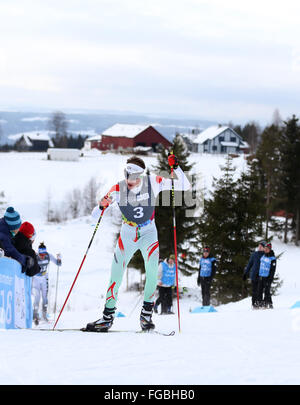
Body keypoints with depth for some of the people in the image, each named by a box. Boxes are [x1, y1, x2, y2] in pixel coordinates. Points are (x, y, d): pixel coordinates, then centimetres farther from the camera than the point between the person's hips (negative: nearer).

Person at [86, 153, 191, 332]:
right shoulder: (119, 189, -18)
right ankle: (108, 316, 11)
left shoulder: (153, 182, -18)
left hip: (149, 233, -1)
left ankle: (146, 314, -12)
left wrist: (176, 168, -29)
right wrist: (101, 206, -39)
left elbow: (184, 186, -14)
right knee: (116, 274, -3)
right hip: (127, 235, 1)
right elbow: (95, 215, -16)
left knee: (152, 269, -23)